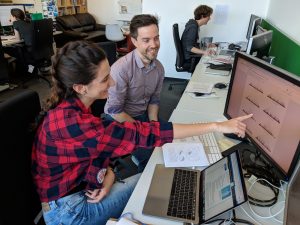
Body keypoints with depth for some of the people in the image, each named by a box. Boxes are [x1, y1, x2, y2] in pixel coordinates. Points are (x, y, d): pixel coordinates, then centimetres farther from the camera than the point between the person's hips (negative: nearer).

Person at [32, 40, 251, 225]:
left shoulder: (74, 107, -4)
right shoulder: (70, 121, -34)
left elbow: (98, 149, 4)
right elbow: (140, 133, -37)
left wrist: (108, 174, -18)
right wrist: (216, 126, -32)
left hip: (82, 190, 7)